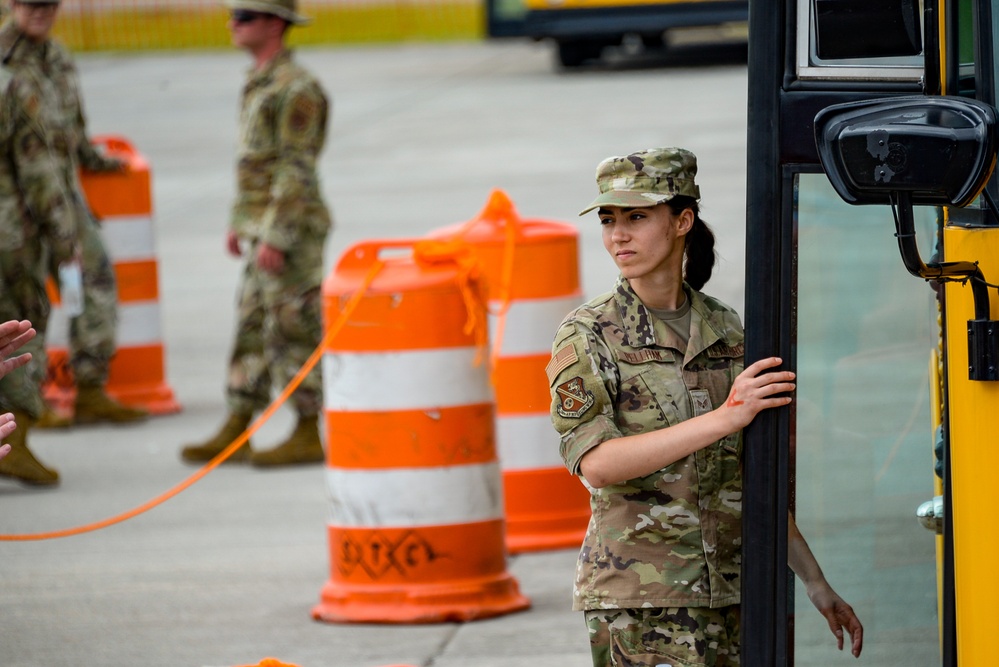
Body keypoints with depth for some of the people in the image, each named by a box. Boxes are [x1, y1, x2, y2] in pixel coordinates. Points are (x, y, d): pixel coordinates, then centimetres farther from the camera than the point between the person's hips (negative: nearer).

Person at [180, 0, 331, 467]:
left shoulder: (295, 88, -16)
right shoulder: (259, 83, 15)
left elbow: (297, 169, -20)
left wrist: (274, 238, -22)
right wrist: (239, 223, 21)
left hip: (290, 232, -10)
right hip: (262, 229, 10)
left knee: (294, 331, -4)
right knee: (251, 330, 10)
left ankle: (308, 436, 2)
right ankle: (234, 434, 14)